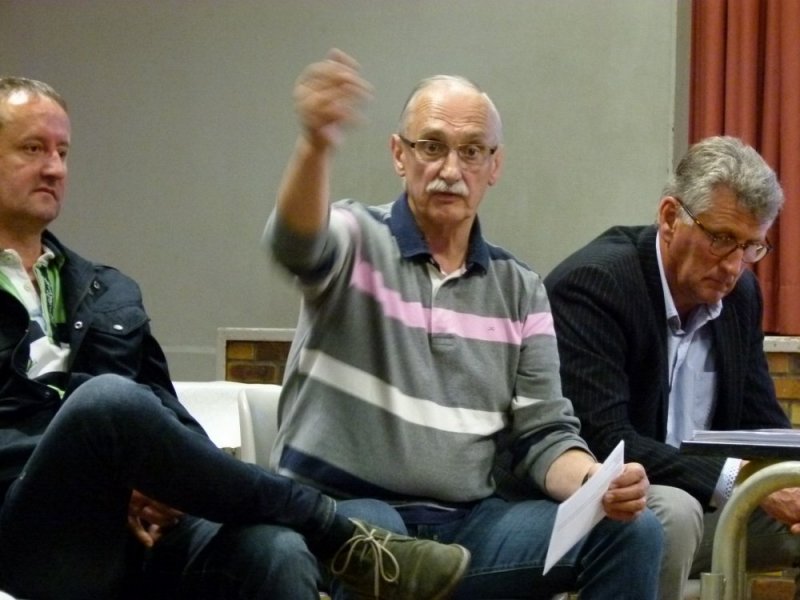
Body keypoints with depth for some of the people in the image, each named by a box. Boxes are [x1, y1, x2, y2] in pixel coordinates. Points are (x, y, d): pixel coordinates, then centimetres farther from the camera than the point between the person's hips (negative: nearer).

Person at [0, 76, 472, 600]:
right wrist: (98, 475, -16)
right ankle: (341, 536, -19)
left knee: (274, 551, -31)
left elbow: (161, 413, 17)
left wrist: (141, 481, -8)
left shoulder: (110, 293, 25)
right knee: (109, 399, -35)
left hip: (138, 524, 4)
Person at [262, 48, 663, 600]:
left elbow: (543, 433, 10)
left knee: (631, 532, -16)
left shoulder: (519, 290, 13)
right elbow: (297, 242, -25)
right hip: (340, 510, -4)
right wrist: (318, 143, -48)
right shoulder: (358, 240, 0)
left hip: (467, 523, 4)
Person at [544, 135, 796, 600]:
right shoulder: (592, 283, -20)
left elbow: (762, 422, 8)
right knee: (673, 513, -35)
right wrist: (738, 479, -34)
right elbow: (602, 441, -28)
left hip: (704, 502, 7)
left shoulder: (740, 292, 4)